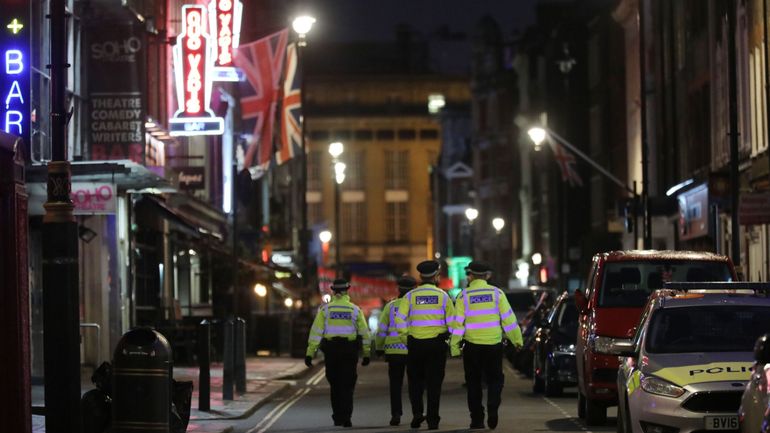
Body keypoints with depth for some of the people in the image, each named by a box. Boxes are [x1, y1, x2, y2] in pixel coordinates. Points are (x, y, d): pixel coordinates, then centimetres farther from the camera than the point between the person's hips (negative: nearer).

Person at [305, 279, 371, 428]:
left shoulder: (325, 309, 1)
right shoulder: (355, 309, 3)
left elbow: (316, 332, -4)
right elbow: (364, 333, 4)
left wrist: (310, 353, -3)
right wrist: (366, 354, 11)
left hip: (331, 350, 1)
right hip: (350, 351, -1)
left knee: (335, 385, 15)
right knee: (347, 386, 3)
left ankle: (337, 417, 19)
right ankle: (346, 417, -9)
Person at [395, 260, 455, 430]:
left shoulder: (410, 296, 1)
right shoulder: (442, 295, 0)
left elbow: (400, 319, -6)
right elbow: (452, 321, -3)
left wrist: (405, 339, 5)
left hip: (415, 344, 1)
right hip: (437, 344, 0)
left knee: (415, 380, 14)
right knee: (434, 383, 4)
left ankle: (417, 412, 0)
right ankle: (433, 419, 1)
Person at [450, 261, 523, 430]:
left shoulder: (464, 296, -3)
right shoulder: (497, 293, 0)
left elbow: (458, 323, -6)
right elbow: (508, 319, 1)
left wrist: (454, 346, -1)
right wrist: (517, 340, 11)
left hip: (472, 345, -1)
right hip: (494, 344, 1)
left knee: (474, 382, 10)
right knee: (495, 379, 14)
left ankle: (477, 419, 9)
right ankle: (492, 409, -8)